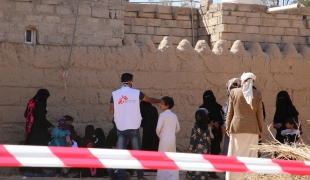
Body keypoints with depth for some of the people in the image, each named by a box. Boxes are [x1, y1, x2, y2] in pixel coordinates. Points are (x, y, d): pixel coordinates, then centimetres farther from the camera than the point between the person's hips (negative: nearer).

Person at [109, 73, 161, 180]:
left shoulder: (115, 94, -1)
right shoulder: (136, 93, -2)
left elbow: (111, 111, 0)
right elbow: (150, 100, 13)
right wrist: (160, 101, 32)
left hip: (121, 128, 1)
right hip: (133, 128, -1)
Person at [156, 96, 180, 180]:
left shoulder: (163, 114, -11)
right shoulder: (174, 115, 6)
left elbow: (158, 128, -16)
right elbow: (178, 128, 11)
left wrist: (159, 135, 3)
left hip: (164, 140, -6)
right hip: (172, 140, 6)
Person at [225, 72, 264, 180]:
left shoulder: (234, 92, -1)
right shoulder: (257, 94, 0)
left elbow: (230, 112, 2)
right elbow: (259, 114, 2)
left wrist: (228, 127, 9)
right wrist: (261, 130, 9)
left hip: (237, 127, 0)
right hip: (252, 128, 0)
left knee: (235, 154, 3)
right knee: (251, 155, 4)